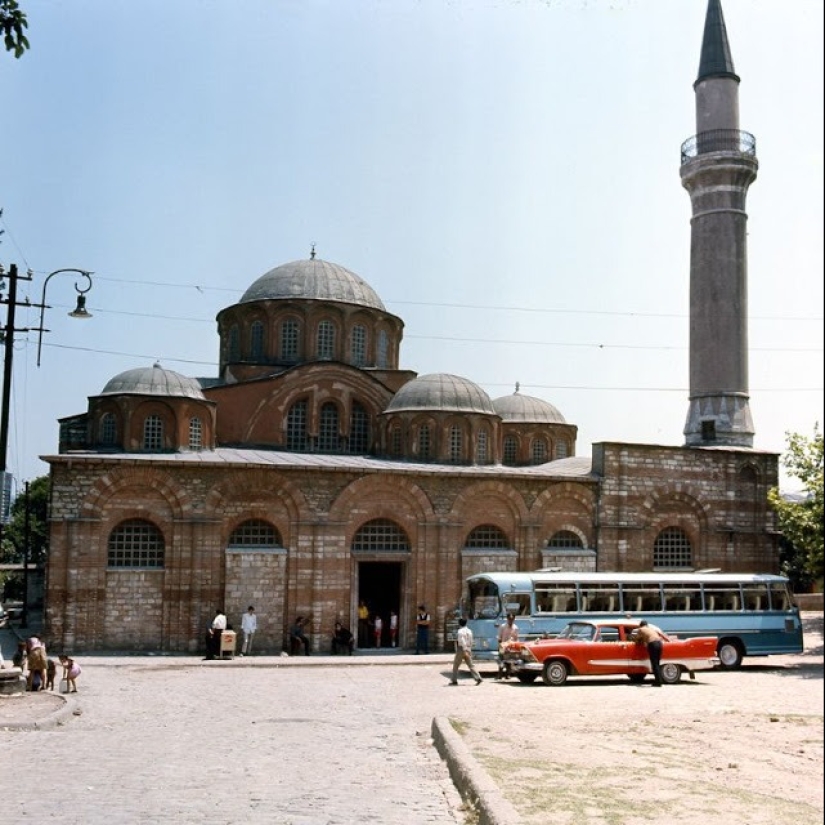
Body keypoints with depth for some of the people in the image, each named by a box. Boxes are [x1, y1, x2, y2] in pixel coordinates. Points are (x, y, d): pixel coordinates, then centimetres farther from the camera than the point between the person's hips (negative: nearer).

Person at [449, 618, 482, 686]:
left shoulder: (460, 631, -13)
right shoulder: (469, 631, 11)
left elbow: (462, 642, -23)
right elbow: (471, 642, 15)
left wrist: (465, 651, -28)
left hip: (461, 650, -7)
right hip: (468, 650, 7)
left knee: (455, 665, 7)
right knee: (470, 665, 4)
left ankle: (454, 681, 13)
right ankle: (478, 678, -10)